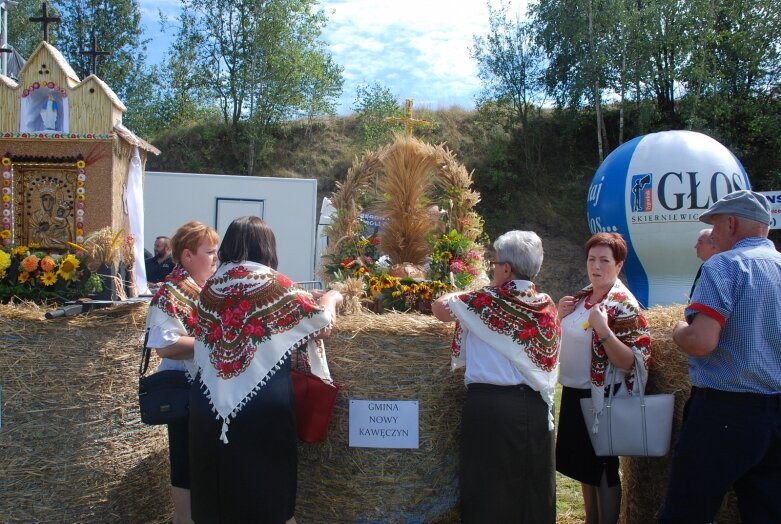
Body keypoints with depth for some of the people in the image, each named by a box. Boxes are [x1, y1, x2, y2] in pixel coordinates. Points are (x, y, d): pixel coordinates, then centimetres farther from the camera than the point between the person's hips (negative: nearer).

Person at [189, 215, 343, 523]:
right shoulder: (273, 284, -9)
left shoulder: (211, 285, 4)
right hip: (262, 405, -4)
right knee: (264, 487, 10)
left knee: (218, 483, 16)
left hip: (210, 404, 5)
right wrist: (331, 299, 19)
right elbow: (322, 322, -1)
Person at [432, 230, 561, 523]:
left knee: (489, 486, 5)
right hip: (535, 406, 5)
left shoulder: (489, 301, -8)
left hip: (491, 404, -4)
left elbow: (439, 307, 2)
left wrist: (467, 295, 20)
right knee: (535, 485, 13)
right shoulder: (547, 306, 5)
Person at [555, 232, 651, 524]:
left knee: (603, 470, 4)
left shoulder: (623, 304, -17)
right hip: (574, 393, 8)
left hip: (602, 398, -8)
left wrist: (603, 330, -34)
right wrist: (560, 316, -1)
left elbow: (629, 363, -22)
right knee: (582, 465, 19)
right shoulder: (582, 296, 5)